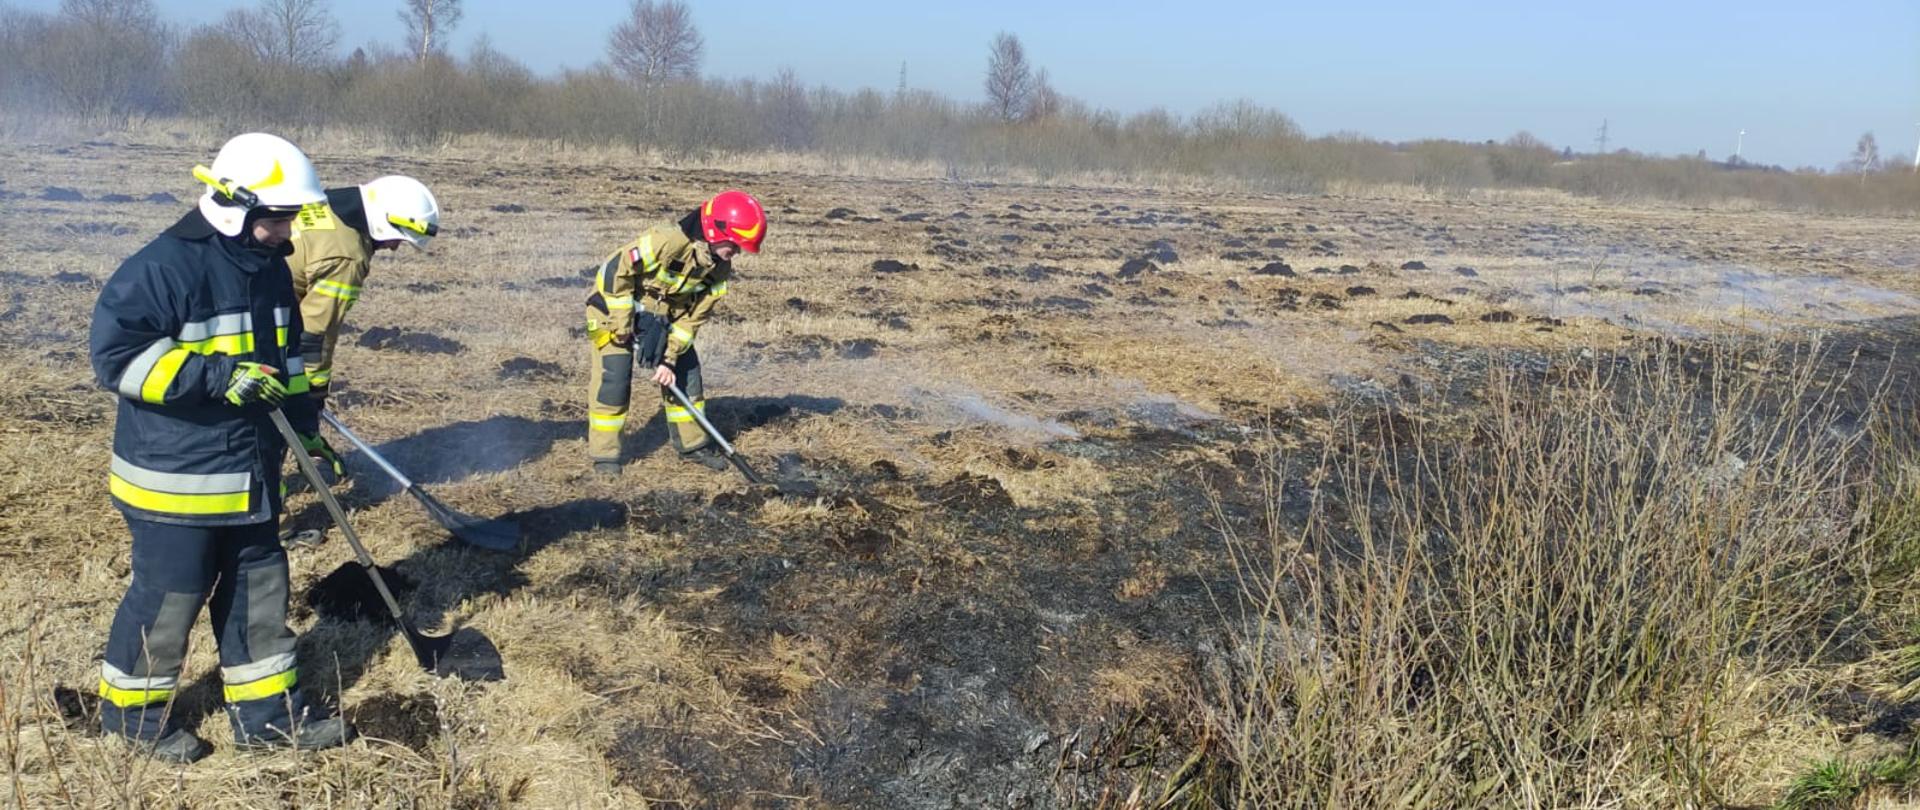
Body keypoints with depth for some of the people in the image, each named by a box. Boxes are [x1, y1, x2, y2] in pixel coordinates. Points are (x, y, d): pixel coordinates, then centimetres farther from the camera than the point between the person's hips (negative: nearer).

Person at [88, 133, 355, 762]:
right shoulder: (164, 267, -19)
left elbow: (286, 356, 18)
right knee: (169, 593, 4)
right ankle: (130, 710, 26)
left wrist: (307, 429, 13)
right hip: (173, 473, -8)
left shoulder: (269, 267, 7)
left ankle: (269, 711, 25)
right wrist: (216, 375, -28)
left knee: (259, 585, 13)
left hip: (249, 469, 8)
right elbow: (116, 354, -22)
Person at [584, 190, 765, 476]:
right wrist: (622, 322, -23)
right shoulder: (668, 240, -34)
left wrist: (669, 358, -12)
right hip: (617, 307, -7)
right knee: (614, 379, -10)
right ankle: (604, 455, 3)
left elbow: (694, 316, -6)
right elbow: (615, 270, -29)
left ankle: (692, 444, 20)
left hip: (662, 316, 7)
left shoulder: (720, 267, -10)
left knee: (685, 374, 6)